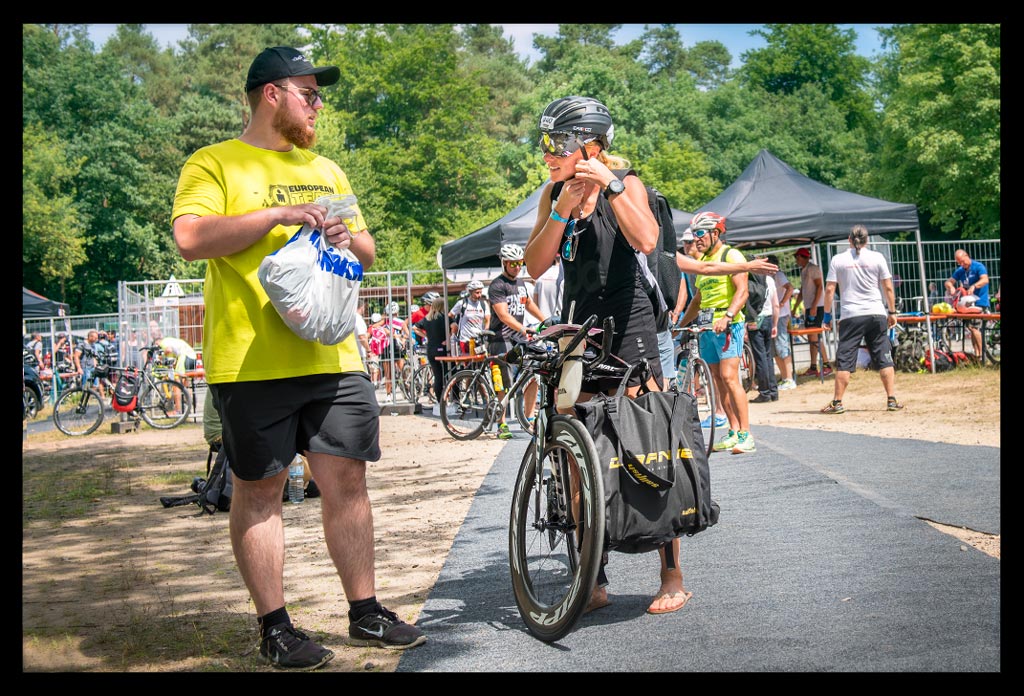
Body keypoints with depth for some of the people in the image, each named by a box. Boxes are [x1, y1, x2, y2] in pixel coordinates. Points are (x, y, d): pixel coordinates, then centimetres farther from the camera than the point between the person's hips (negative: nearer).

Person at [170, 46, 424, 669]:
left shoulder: (325, 170, 20)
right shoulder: (216, 164, 1)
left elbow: (368, 251, 23)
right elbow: (191, 239, -15)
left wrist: (346, 238, -1)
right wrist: (279, 213, -18)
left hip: (333, 356, 6)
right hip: (252, 361, -5)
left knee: (347, 482, 7)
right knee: (260, 492, 2)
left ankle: (365, 612, 18)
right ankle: (275, 628, 11)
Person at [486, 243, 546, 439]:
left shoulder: (521, 283, 15)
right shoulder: (497, 286, -10)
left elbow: (529, 304, 32)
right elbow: (504, 315, -21)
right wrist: (523, 329, -32)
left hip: (519, 338, 7)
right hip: (501, 339, -7)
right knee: (504, 383, -8)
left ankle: (529, 418, 7)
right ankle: (501, 425, 0)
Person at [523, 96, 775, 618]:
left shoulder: (625, 183, -5)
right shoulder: (553, 194, 7)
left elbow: (645, 240, -24)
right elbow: (535, 266, -5)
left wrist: (611, 186, -28)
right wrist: (564, 209, -15)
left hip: (627, 326, -5)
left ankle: (673, 579, 0)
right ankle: (595, 581, 11)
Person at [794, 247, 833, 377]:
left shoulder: (813, 268, -10)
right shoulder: (803, 270, 19)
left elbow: (819, 287, -16)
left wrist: (814, 306, -23)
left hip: (816, 307, -10)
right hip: (809, 307, 10)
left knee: (814, 337, -13)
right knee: (811, 338, 8)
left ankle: (826, 365, -11)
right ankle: (813, 367, 10)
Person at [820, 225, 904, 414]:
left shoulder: (838, 260, 1)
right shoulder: (877, 258, 3)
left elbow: (829, 289, -1)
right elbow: (888, 288, 3)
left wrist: (827, 315, 6)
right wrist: (892, 312, 12)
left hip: (850, 316, -1)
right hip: (876, 314, 1)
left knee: (844, 360, 1)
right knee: (884, 359, 7)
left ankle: (837, 402, 2)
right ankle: (892, 400, 6)